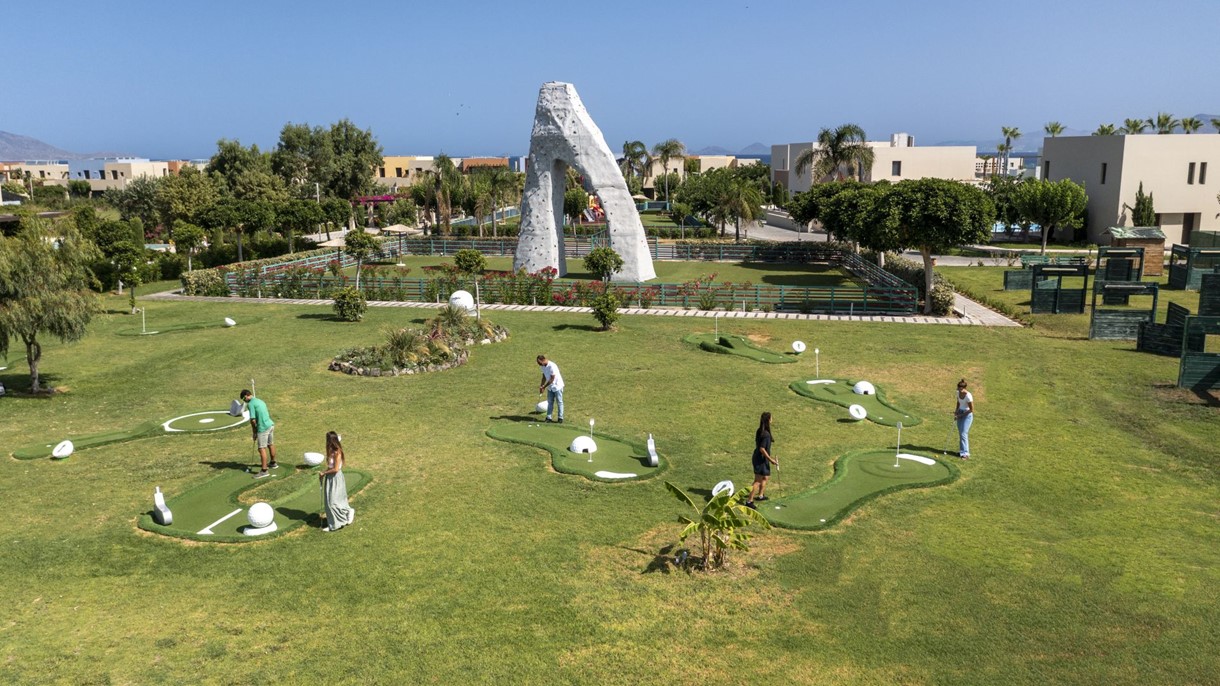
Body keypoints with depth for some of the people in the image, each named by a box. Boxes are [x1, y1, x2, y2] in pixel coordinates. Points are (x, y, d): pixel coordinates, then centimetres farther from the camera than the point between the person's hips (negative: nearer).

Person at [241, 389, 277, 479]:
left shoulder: (250, 404, -11)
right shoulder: (260, 401, 16)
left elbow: (253, 420, -17)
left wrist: (254, 432, -3)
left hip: (263, 428, -9)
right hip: (270, 424, 9)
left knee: (262, 449, -8)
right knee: (270, 445, 24)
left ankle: (264, 471, -11)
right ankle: (273, 463, 41)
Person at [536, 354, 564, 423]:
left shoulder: (552, 366, -28)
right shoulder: (543, 366, -3)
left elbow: (552, 379, -25)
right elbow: (544, 377, 7)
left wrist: (544, 387, -20)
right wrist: (541, 386, -5)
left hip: (557, 386, -7)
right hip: (550, 387, 7)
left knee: (559, 402, 3)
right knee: (550, 402, 8)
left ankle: (560, 417, 9)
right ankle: (548, 417, 11)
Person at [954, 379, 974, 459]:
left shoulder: (968, 396, -24)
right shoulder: (958, 393, -2)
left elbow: (971, 409, -18)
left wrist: (960, 415, -14)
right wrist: (956, 411, 2)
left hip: (967, 414, -7)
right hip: (960, 414, 7)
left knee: (963, 434, -12)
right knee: (960, 433, 10)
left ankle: (965, 454, -12)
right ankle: (962, 450, 19)